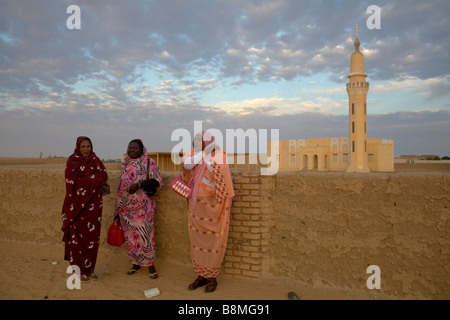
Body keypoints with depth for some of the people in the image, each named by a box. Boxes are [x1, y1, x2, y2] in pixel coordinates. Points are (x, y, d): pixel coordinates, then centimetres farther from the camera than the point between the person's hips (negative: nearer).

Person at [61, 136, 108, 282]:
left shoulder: (95, 160, 6)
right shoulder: (71, 161, 0)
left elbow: (103, 177, -6)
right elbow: (71, 181, -12)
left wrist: (82, 181, -14)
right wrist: (92, 179, -14)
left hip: (92, 204, 2)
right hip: (77, 202, -2)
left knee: (92, 235, 5)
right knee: (77, 235, 1)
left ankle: (89, 269, 16)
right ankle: (79, 270, 13)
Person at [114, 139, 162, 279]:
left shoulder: (148, 162, -1)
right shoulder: (126, 164, 16)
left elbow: (157, 181, -8)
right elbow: (122, 185, 20)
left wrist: (138, 184, -20)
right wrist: (118, 207, 18)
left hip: (142, 205, -5)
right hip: (126, 206, 6)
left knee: (143, 233, -6)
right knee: (130, 235, 8)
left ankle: (150, 264, 6)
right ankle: (136, 263, 21)